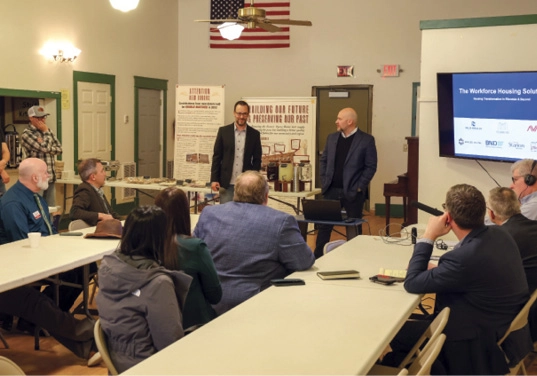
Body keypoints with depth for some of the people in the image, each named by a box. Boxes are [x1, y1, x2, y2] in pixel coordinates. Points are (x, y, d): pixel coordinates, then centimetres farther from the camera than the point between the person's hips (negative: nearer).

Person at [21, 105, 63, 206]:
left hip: (50, 178, 6)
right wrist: (46, 132, -6)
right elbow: (45, 148, -20)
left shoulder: (46, 131, 13)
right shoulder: (26, 134, -10)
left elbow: (59, 149, 6)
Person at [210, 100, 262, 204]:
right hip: (227, 183, 0)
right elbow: (217, 156, 4)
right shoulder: (223, 131, 3)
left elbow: (257, 160, 7)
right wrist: (214, 179, -2)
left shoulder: (255, 134, 4)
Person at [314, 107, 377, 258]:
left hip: (353, 193, -4)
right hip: (331, 190, 4)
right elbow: (324, 160, 15)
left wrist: (359, 187, -11)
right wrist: (324, 182, 5)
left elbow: (371, 166, -6)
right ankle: (318, 256, 16)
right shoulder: (332, 138, 9)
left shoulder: (366, 140, -6)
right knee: (324, 224, 6)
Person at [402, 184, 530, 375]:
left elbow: (412, 283, -21)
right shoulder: (499, 234, -7)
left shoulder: (465, 257, -34)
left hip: (478, 342, -9)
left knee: (398, 332, 1)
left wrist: (428, 237, -17)